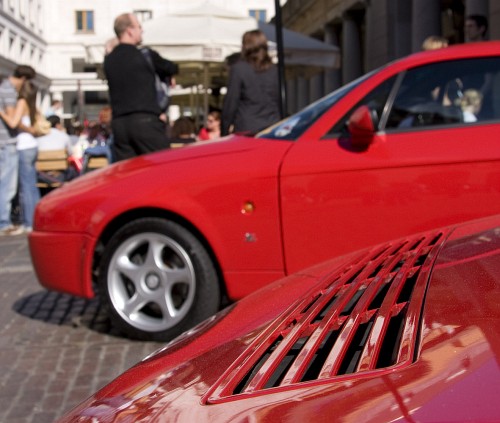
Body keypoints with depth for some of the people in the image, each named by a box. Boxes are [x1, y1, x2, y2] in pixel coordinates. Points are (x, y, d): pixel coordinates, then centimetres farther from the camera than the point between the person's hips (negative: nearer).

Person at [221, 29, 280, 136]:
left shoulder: (238, 68, -3)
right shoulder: (275, 70, 10)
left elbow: (230, 103, -3)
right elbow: (281, 103, 13)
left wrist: (224, 132, 3)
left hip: (246, 131, -4)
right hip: (273, 130, 4)